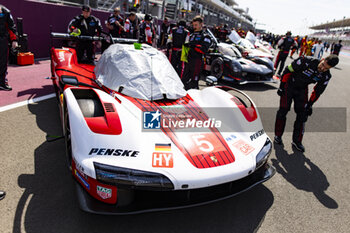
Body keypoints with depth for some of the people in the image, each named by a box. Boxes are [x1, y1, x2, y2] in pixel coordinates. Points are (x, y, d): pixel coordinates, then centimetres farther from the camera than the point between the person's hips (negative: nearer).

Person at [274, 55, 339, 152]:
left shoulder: (326, 76, -12)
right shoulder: (306, 61, -28)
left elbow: (317, 91, 3)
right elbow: (288, 70, -17)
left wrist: (310, 104, 5)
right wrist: (282, 86, -14)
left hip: (302, 90, 4)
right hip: (289, 86, -4)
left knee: (302, 115, 0)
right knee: (283, 111, -6)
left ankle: (297, 141, 13)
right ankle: (278, 135, 14)